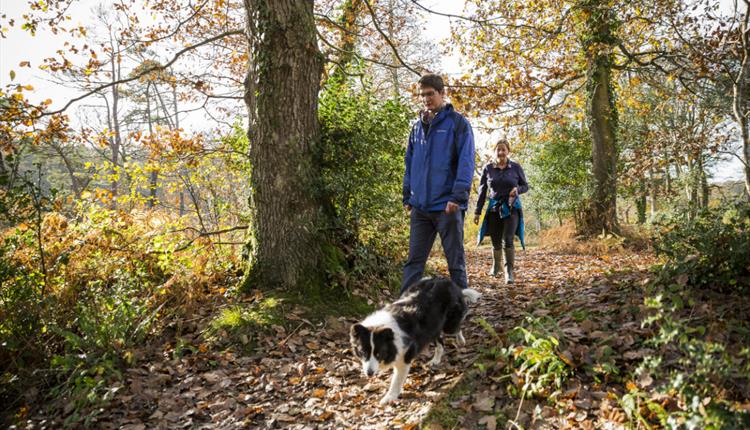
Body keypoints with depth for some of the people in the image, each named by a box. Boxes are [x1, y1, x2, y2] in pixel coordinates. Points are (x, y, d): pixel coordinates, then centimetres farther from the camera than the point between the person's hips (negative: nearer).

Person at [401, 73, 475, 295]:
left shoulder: (457, 123, -2)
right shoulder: (418, 126, 15)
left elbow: (466, 162, -11)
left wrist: (458, 196, -20)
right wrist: (407, 197, 12)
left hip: (447, 206, -5)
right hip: (420, 206, 5)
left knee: (456, 261, 6)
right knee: (414, 261, 6)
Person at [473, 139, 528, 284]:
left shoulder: (516, 167, 1)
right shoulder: (488, 168, 3)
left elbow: (525, 186, 10)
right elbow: (482, 191, 8)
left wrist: (518, 189, -13)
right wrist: (477, 211, 6)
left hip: (511, 208, -2)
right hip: (494, 208, 2)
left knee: (508, 240, -15)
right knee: (496, 242, 9)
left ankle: (509, 271, -11)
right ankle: (496, 266, 32)